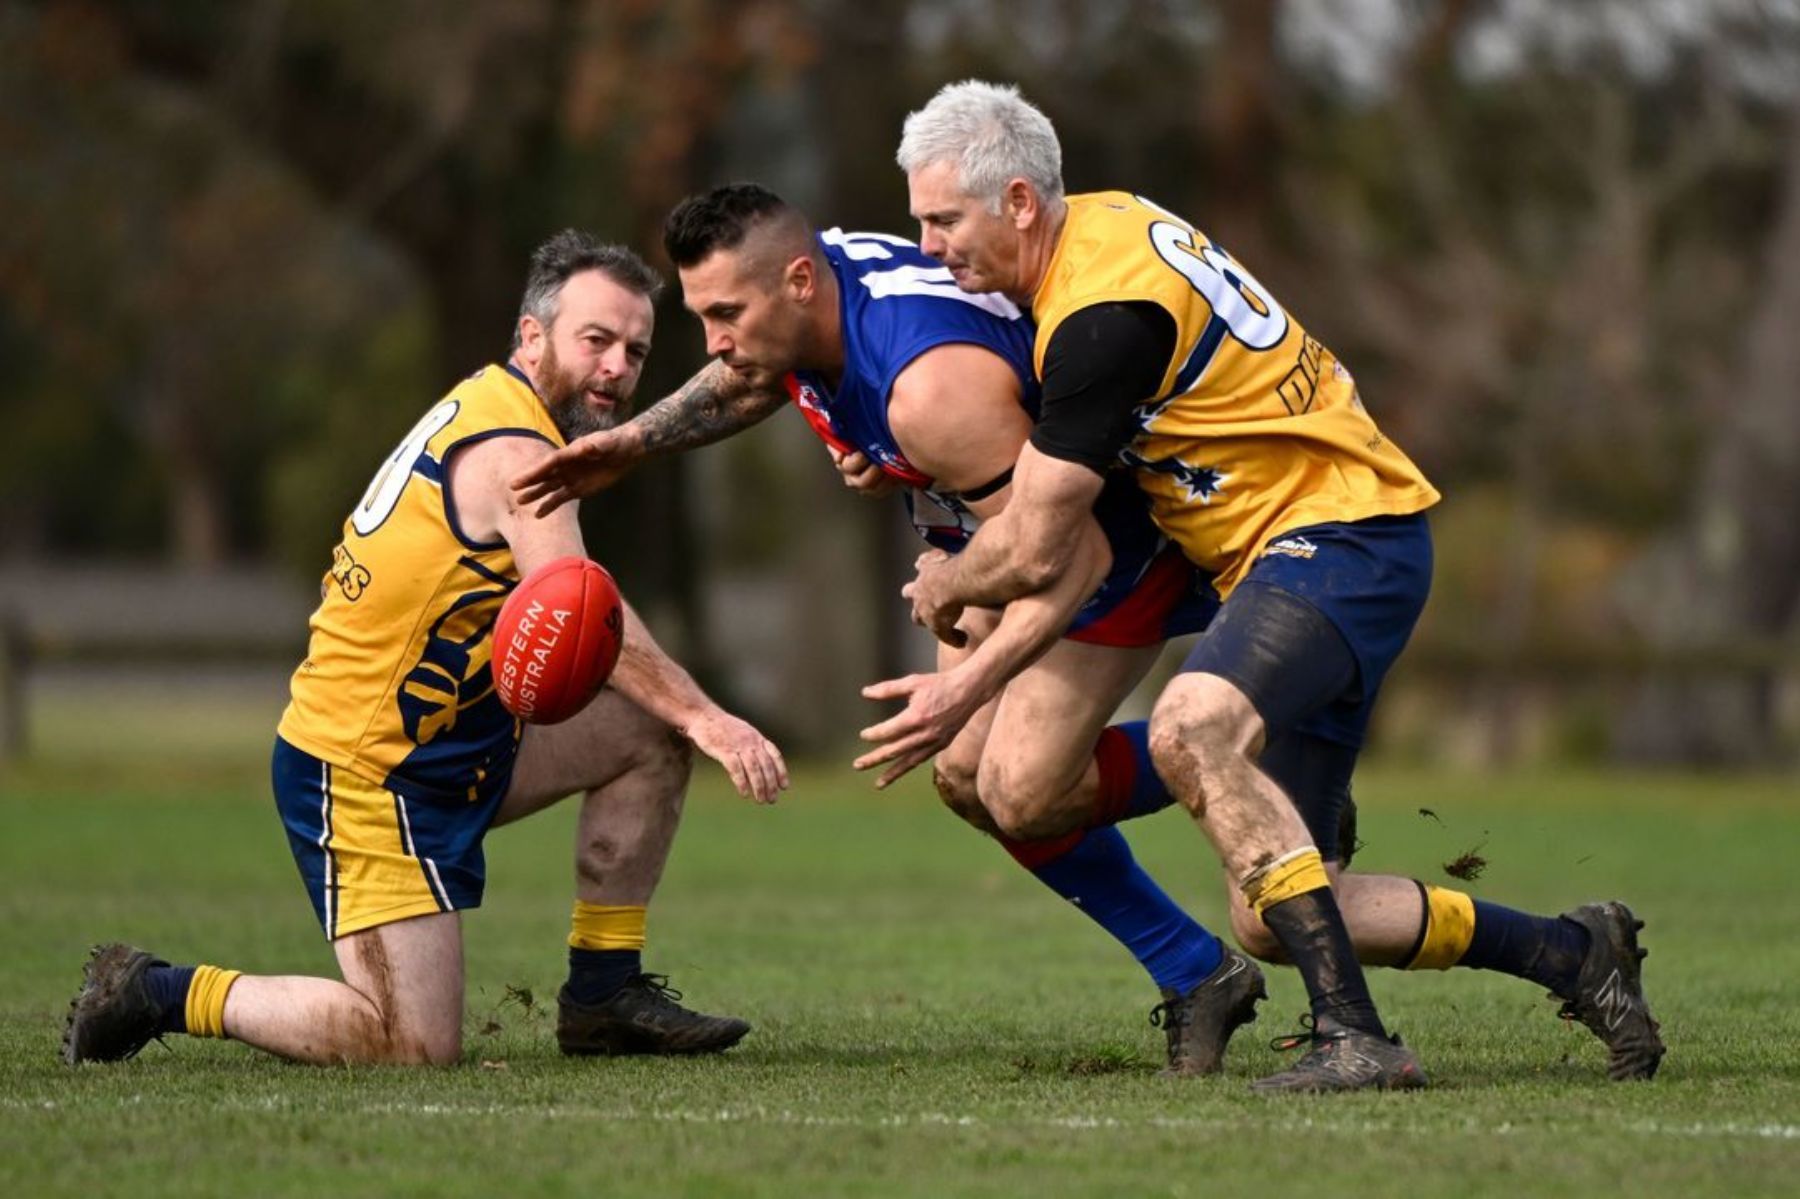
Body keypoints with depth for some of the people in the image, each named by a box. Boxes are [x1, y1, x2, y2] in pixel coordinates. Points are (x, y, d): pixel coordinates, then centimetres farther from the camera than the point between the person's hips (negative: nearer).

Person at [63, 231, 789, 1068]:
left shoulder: (486, 406, 13)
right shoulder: (514, 453, -17)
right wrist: (703, 717, -35)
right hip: (364, 770, -11)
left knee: (650, 731, 9)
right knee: (416, 1047, -14)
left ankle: (603, 993, 15)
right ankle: (159, 995, 0)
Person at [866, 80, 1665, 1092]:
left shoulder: (1102, 315, -21)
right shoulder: (1101, 220, 8)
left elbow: (1033, 553, -15)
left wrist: (946, 587, 7)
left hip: (1338, 532, -10)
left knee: (1193, 729, -36)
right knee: (1270, 921, 3)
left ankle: (1355, 1037, -36)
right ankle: (1571, 952, 16)